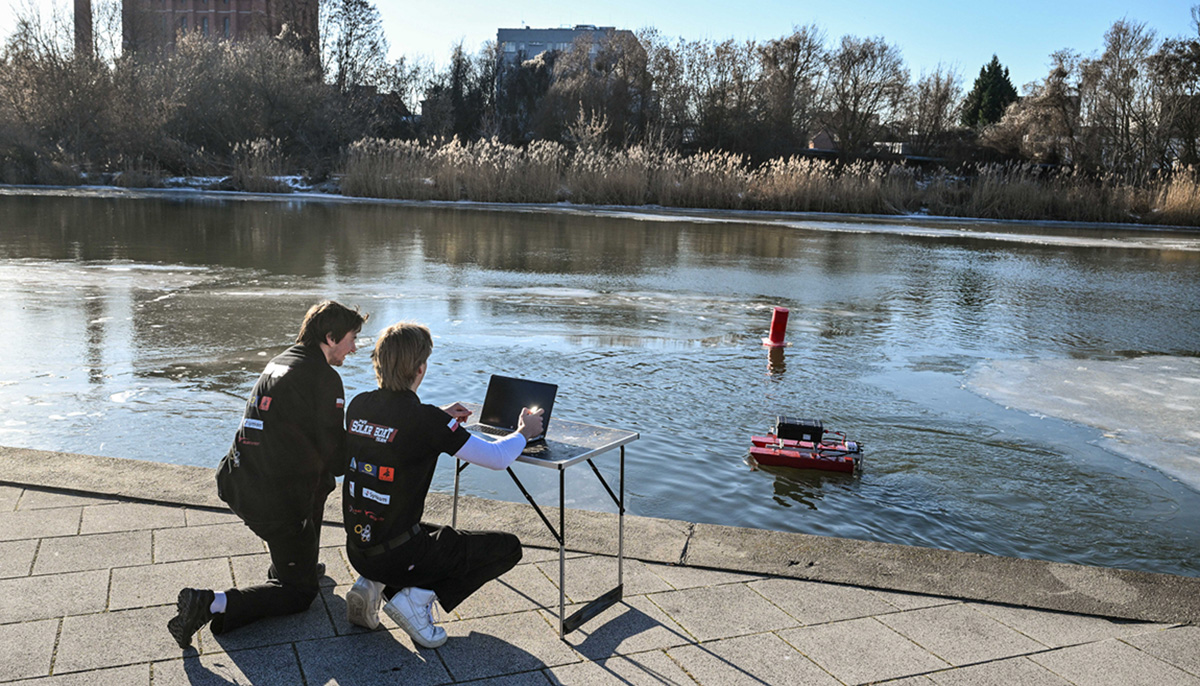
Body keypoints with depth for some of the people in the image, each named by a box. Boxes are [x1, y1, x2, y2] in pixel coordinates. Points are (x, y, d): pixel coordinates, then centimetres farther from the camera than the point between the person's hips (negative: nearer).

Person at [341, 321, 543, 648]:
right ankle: (417, 597, -5)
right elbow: (497, 458, -14)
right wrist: (524, 431, 6)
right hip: (397, 555, -7)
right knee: (508, 547, 5)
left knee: (433, 535, 36)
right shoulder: (425, 420, -21)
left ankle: (373, 585, 12)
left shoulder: (358, 406, -1)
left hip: (358, 549, 7)